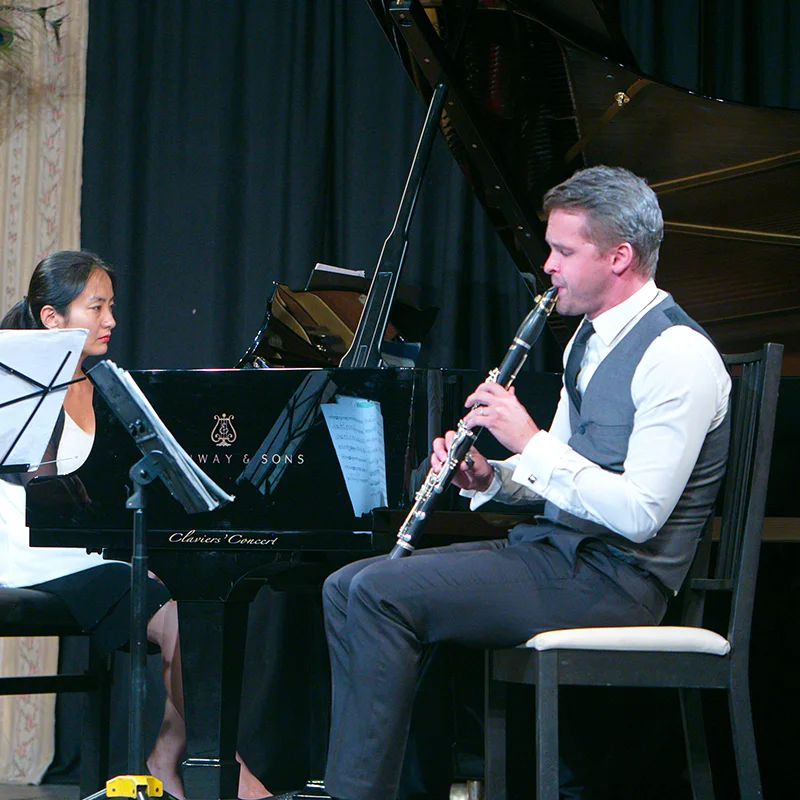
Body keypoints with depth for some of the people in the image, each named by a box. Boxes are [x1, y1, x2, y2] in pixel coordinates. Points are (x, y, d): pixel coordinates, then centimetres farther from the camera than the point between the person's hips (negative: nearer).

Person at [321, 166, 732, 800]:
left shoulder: (679, 355, -15)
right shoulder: (590, 338, 16)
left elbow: (640, 514, -22)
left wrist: (530, 442, -19)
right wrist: (488, 478, 2)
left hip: (612, 580, -10)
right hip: (555, 550, 10)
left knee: (383, 595, -22)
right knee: (345, 589, 0)